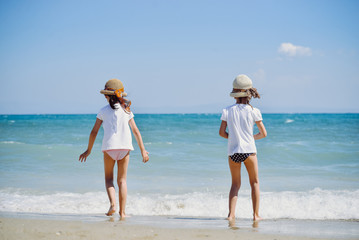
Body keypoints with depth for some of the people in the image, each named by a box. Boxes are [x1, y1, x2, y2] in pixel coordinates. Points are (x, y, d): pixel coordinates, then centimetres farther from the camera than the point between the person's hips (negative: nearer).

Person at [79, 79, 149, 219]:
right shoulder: (126, 110, 9)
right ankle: (122, 212, 5)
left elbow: (94, 132, 4)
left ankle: (112, 203, -13)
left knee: (108, 178, 12)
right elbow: (136, 131, 8)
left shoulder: (103, 111, 4)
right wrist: (143, 150, 13)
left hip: (109, 146, -2)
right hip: (125, 146, 2)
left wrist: (88, 150, 14)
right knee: (122, 180, 9)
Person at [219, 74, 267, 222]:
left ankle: (231, 214, 4)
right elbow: (263, 133, 0)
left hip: (233, 152, 2)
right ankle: (256, 215, 13)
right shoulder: (253, 111, -6)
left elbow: (222, 132, -1)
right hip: (249, 150, -2)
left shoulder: (227, 111, -2)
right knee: (254, 183, 15)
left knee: (235, 184, 16)